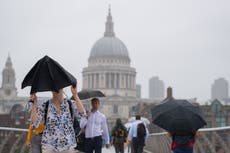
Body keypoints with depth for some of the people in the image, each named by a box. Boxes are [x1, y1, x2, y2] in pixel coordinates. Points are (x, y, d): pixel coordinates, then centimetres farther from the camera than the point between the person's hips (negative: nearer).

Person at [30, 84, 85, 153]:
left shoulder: (70, 104, -1)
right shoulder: (44, 107, -2)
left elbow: (82, 113, -20)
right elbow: (34, 124, -11)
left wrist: (75, 94, -29)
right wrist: (34, 103, -17)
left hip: (68, 146, 1)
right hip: (49, 147, -1)